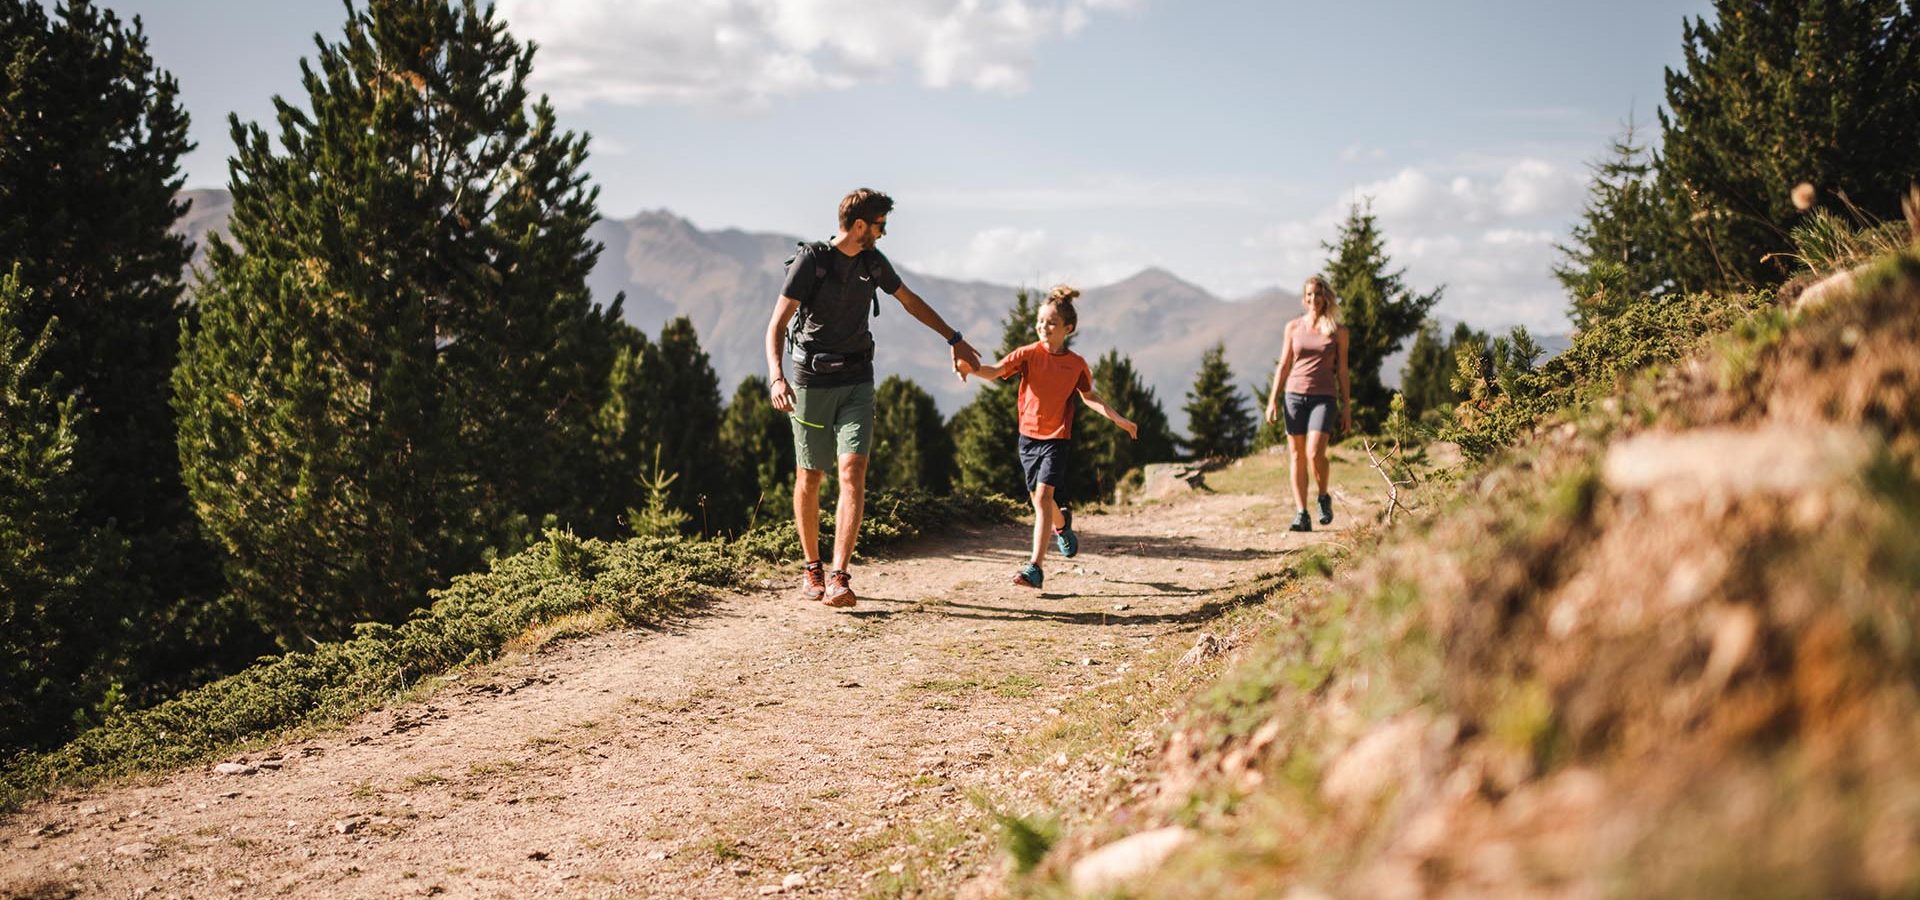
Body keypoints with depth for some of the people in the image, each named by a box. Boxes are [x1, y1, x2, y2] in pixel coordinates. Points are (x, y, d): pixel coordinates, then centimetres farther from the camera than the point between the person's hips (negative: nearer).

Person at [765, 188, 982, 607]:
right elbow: (777, 324, -15)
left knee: (853, 473, -14)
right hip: (812, 383, -3)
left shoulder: (873, 262, 6)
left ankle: (838, 577, -18)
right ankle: (812, 568, 25)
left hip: (857, 383, 3)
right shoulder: (810, 261, -10)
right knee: (809, 478, 7)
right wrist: (777, 377, -31)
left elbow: (911, 301, 23)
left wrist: (954, 339, 28)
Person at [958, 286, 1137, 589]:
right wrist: (970, 368, -40)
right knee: (1040, 499, 13)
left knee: (1043, 496, -16)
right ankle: (1061, 523, 50)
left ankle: (1035, 567, -19)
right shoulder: (1029, 354, -6)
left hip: (1057, 437, -2)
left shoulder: (1076, 364, -2)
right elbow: (995, 370, -20)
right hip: (1028, 436, 2)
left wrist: (1119, 419, 12)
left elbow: (1089, 397, 15)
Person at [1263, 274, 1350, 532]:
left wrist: (1346, 408, 3)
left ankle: (1324, 498, 8)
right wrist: (1273, 399, 2)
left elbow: (1341, 371, 6)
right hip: (1295, 395, 2)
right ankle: (1302, 515, 4)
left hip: (1323, 397, -2)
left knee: (1315, 453, -19)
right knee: (1297, 456, 0)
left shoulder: (1338, 331, 4)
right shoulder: (1293, 327, 8)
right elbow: (1283, 366, 10)